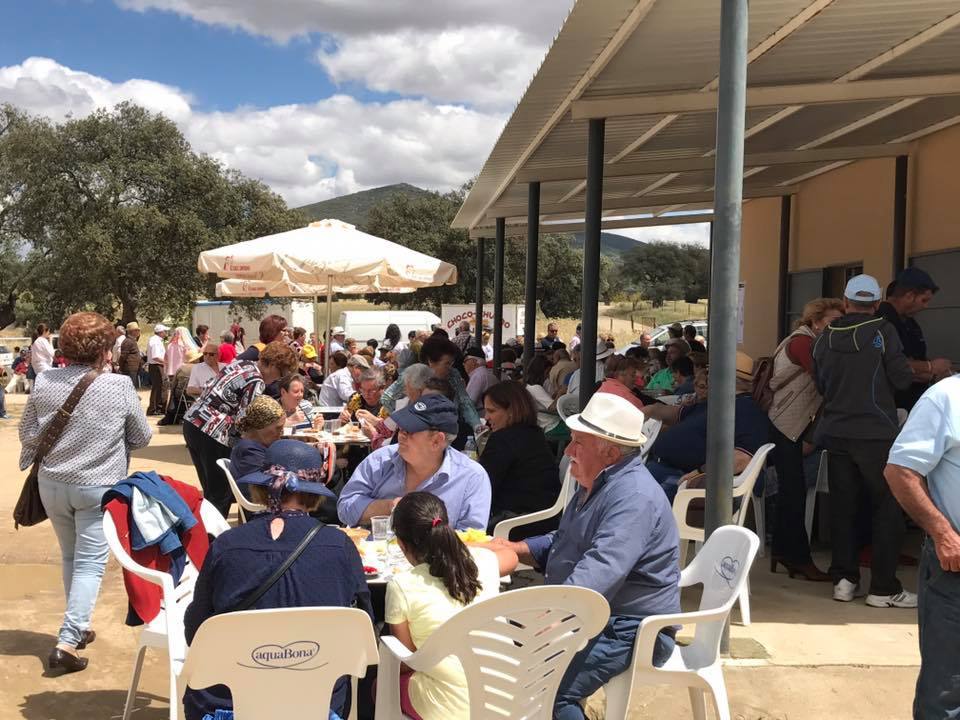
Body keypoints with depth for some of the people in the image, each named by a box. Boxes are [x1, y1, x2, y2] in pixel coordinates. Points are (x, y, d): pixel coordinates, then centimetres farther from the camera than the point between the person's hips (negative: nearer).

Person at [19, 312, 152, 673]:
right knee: (90, 564, 3)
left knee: (70, 558, 21)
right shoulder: (119, 387, -14)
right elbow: (142, 437, -3)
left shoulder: (43, 382, -6)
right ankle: (67, 641, -5)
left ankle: (78, 627, 34)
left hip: (53, 484, 4)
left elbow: (28, 434, 2)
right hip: (99, 487, -4)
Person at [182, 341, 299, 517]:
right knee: (221, 495, 3)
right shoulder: (256, 383, -13)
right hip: (212, 434, -9)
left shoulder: (241, 363, 12)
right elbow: (243, 421, -16)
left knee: (210, 489, 19)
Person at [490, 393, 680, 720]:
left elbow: (598, 574, -35)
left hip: (629, 629, -10)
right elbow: (561, 544, 25)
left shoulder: (634, 498, -23)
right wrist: (514, 548, 9)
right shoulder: (596, 484, 13)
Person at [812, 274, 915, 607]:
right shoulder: (883, 332, -8)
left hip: (836, 433, 4)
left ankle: (844, 579, 13)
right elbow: (902, 379, -8)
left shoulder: (826, 337, 5)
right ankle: (883, 588, 4)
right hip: (876, 433, -4)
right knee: (887, 508, 3)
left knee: (843, 507, 10)